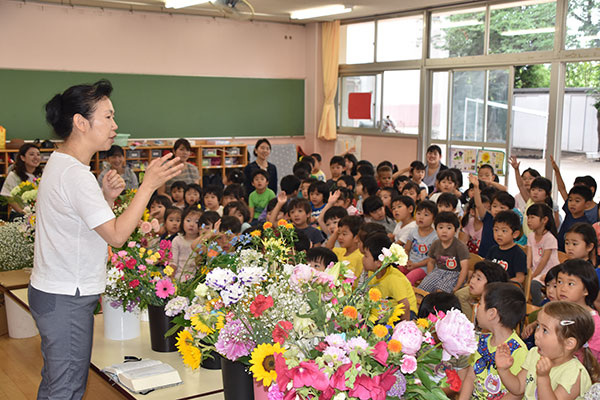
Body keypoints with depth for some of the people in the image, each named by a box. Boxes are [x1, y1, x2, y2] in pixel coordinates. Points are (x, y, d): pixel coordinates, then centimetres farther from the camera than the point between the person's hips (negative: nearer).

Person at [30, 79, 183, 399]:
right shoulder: (75, 175, -22)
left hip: (52, 292, 10)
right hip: (67, 300, -10)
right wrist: (149, 184, -21)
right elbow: (117, 235, -23)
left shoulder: (59, 164, 12)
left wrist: (106, 196, 0)